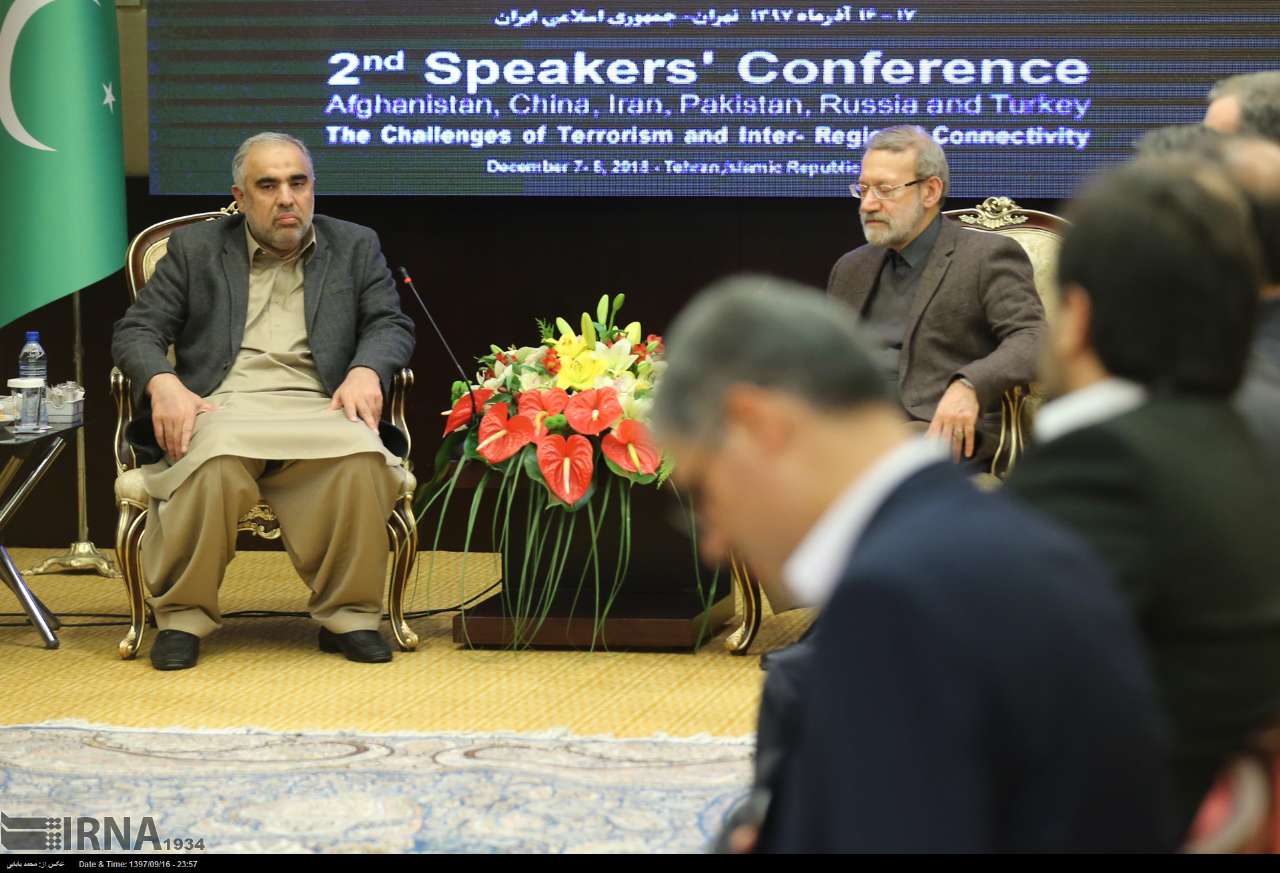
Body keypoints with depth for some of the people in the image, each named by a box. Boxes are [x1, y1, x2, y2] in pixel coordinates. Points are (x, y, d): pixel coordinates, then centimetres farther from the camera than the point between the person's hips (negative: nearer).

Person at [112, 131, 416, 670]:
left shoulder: (355, 247, 20)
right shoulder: (195, 248, 17)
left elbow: (391, 325, 12)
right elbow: (135, 331, 10)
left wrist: (366, 370, -12)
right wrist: (163, 382, -12)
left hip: (317, 409, 1)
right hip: (222, 407, -1)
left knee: (362, 456, -34)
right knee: (211, 462, -37)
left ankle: (348, 617, -18)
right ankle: (182, 618, -19)